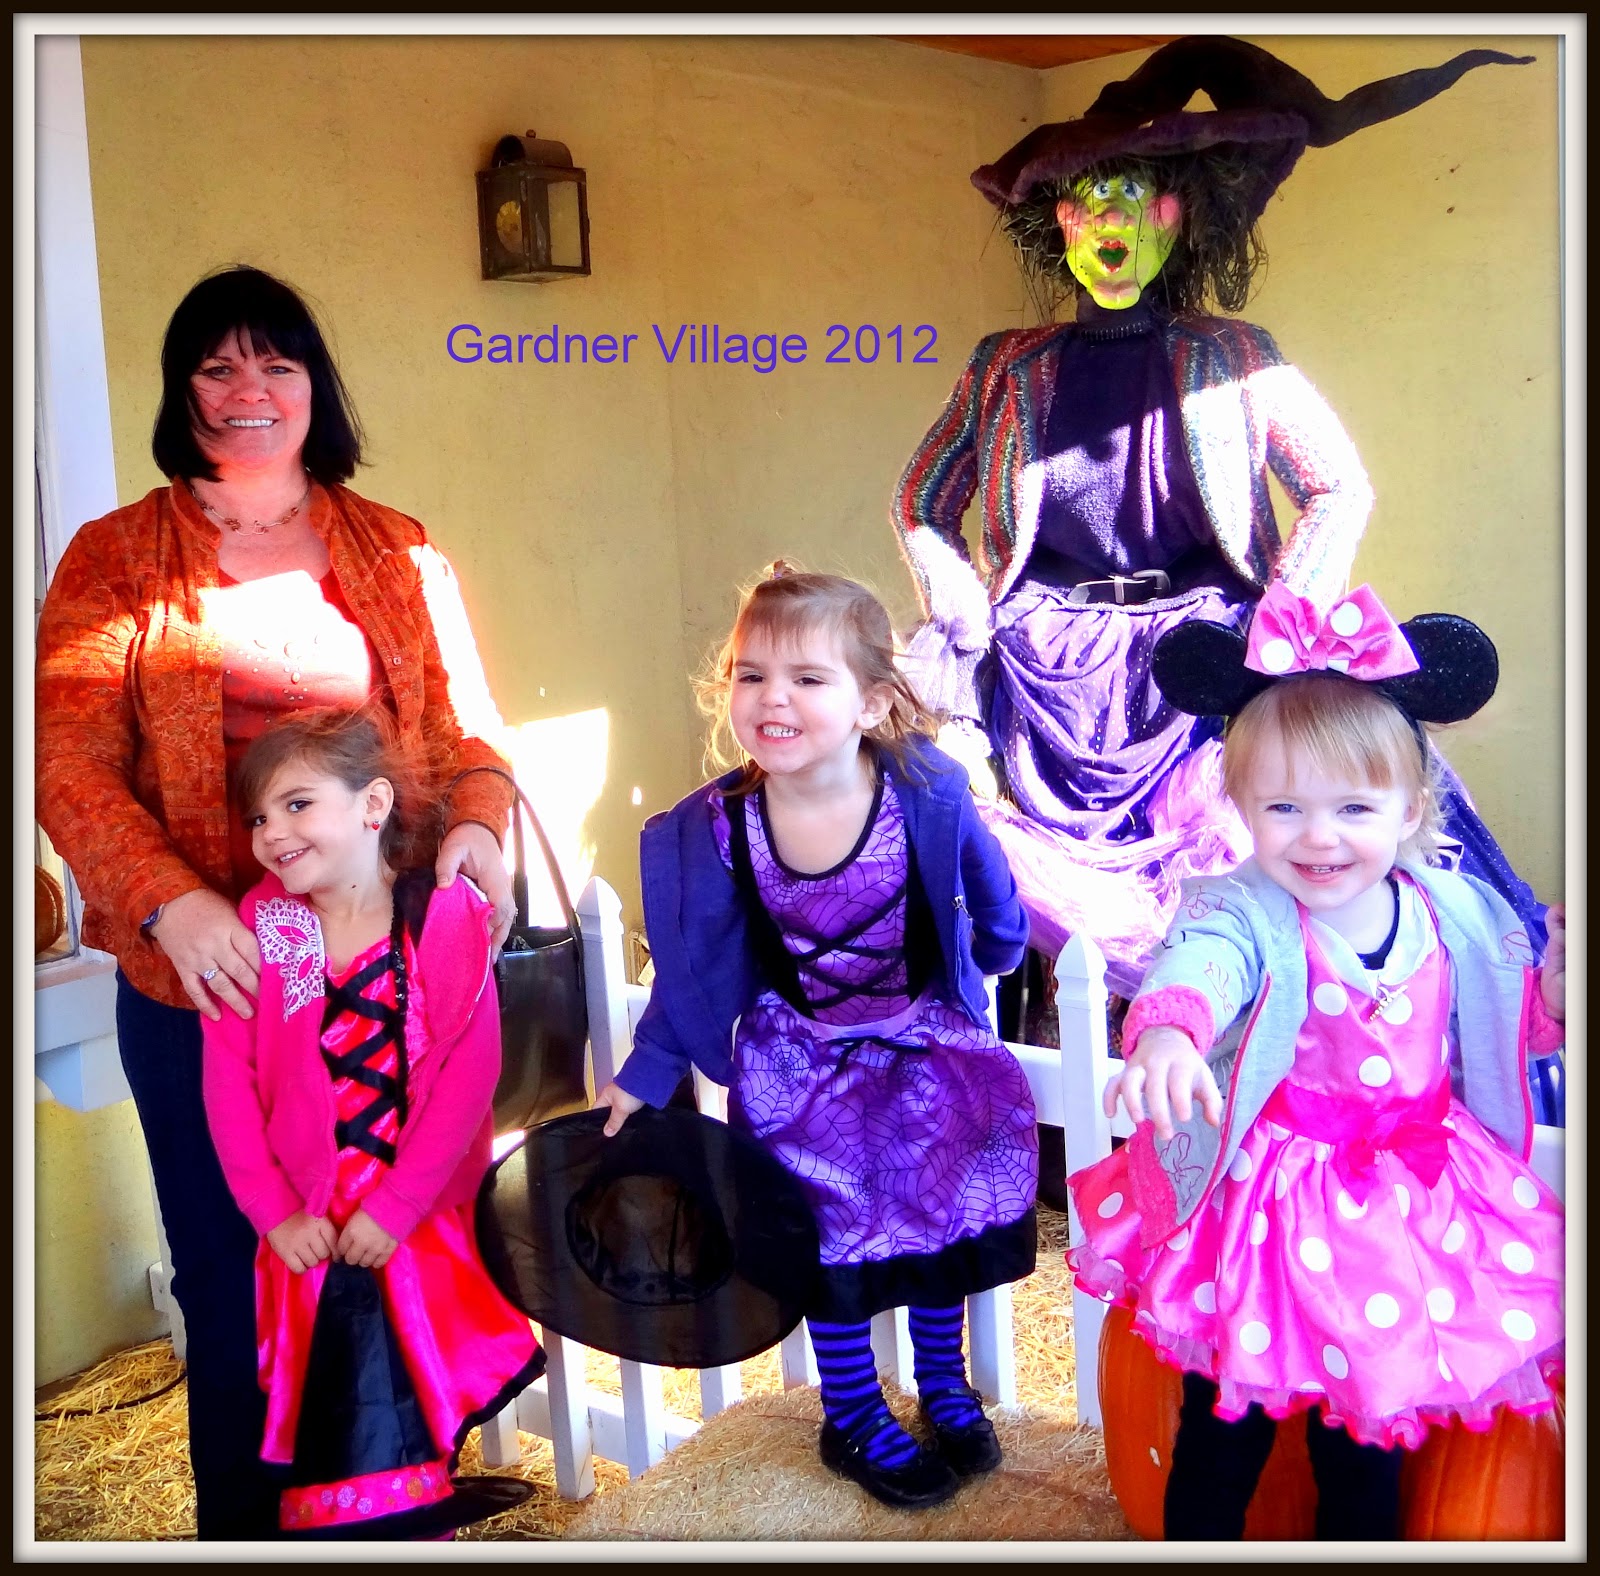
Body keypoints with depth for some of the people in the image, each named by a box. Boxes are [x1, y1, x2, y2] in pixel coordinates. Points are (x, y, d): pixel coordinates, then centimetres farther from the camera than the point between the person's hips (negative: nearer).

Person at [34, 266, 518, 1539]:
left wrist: (476, 823, -13)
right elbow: (69, 761, -4)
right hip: (200, 983, -1)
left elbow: (461, 728, 8)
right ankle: (246, 1523, 32)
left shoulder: (398, 553, 11)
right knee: (235, 1285, 10)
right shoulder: (116, 558, 4)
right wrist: (170, 902, -19)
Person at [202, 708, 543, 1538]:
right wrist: (276, 1214, -4)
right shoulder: (262, 924, -1)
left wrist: (396, 1210, -13)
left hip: (424, 1229, -2)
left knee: (401, 1428, -2)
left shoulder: (446, 915, -7)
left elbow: (468, 1071, -11)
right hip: (309, 1234, 2)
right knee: (327, 1436, 4)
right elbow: (229, 1079, 0)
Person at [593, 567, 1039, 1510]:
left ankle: (946, 1388, 37)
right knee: (831, 1229, 3)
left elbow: (992, 903, 0)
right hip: (801, 1060, 0)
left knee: (942, 1207, 9)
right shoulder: (711, 831, -21)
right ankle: (854, 1420, 29)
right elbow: (692, 975, -5)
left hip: (925, 1040, 1)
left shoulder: (929, 796, -23)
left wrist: (997, 951, 17)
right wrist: (644, 1079, 0)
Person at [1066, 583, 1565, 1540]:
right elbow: (1200, 961, -42)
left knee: (1367, 1452, 17)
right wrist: (1167, 1030, -64)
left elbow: (1517, 1024, 12)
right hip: (1264, 1211, -3)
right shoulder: (1242, 914, -18)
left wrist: (1559, 979, -10)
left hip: (1412, 1201, 3)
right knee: (1223, 1436, 11)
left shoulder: (1461, 914, -4)